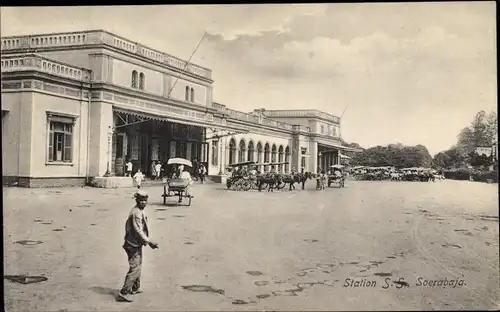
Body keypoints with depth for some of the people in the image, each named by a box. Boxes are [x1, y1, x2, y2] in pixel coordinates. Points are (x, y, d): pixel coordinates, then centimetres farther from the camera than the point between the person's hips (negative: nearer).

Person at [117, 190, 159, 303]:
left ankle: (135, 288, 36)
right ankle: (124, 292, -7)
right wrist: (149, 241, -23)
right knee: (134, 269, -10)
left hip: (137, 244, 11)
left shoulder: (140, 211, 11)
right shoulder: (136, 213, -21)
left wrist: (149, 241, 18)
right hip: (133, 245, -11)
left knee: (138, 266, 22)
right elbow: (138, 231, -25)